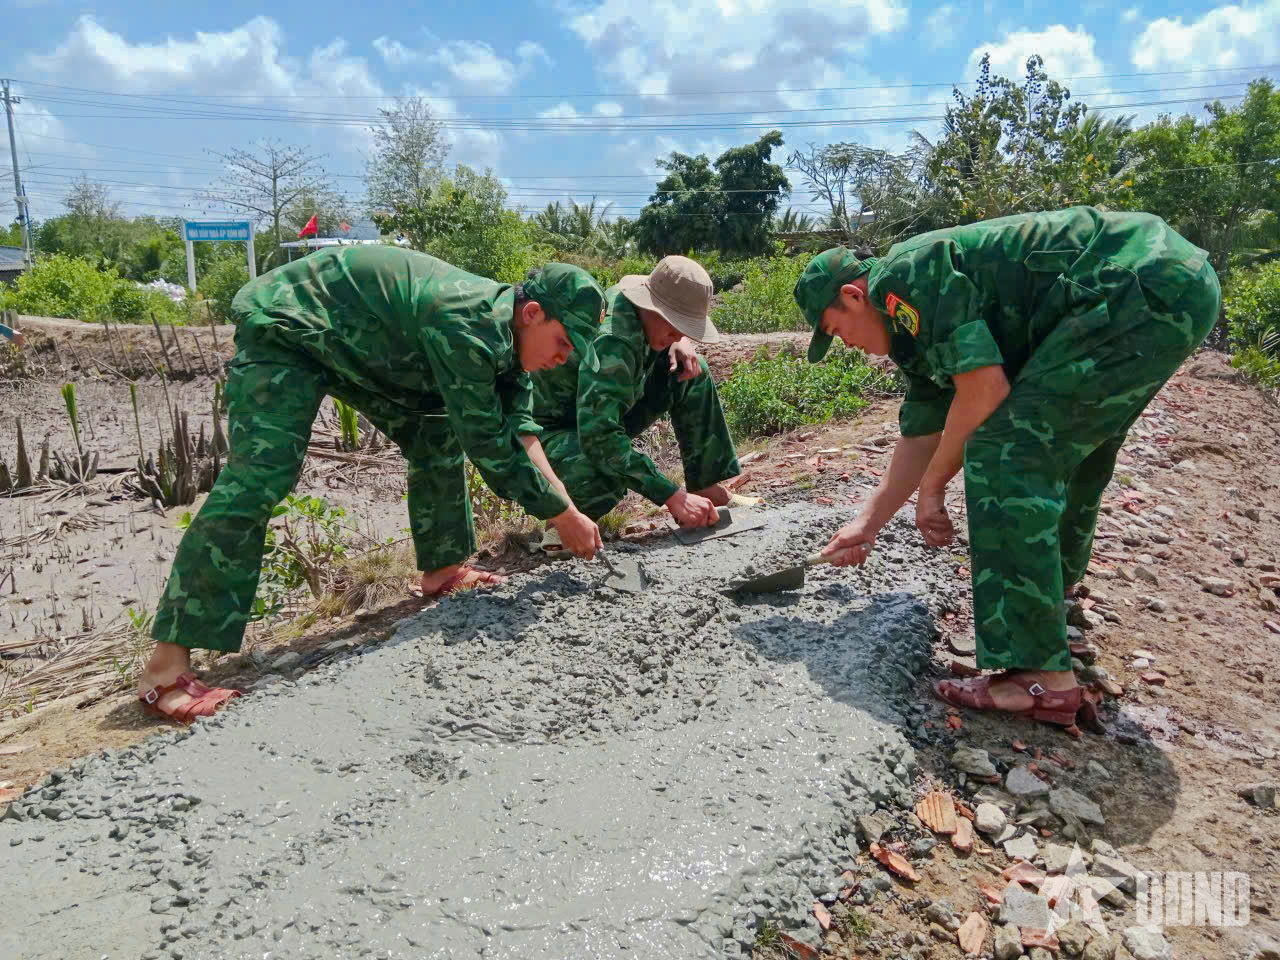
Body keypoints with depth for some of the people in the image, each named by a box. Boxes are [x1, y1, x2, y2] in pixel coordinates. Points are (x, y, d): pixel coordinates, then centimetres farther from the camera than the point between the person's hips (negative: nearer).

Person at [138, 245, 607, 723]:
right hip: (285, 327, -10)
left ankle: (442, 569, 18)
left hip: (353, 340, 10)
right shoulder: (464, 325, -33)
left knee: (438, 435, 5)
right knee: (259, 477, -22)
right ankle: (166, 666, -21)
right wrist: (562, 515, -20)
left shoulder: (505, 330, -4)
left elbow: (519, 427, -3)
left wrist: (565, 502, -12)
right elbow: (487, 444, -28)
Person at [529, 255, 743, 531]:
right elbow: (598, 437, -42)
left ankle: (704, 485, 3)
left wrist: (682, 344, -9)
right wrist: (673, 497, -41)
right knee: (608, 478, -43)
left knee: (693, 371, 0)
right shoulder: (612, 342, -34)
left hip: (597, 412, 9)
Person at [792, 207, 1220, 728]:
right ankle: (1055, 583, 50)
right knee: (1066, 438, 27)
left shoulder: (902, 276, -11)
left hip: (1142, 286, -11)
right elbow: (922, 434, 21)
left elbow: (984, 388, -19)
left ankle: (1041, 679, -14)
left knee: (1007, 454, -15)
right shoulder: (917, 324, 19)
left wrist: (932, 486, -6)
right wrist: (867, 523, 23)